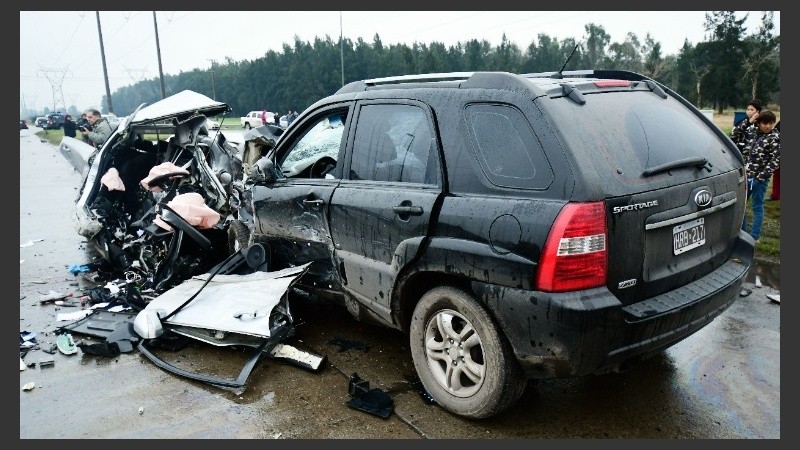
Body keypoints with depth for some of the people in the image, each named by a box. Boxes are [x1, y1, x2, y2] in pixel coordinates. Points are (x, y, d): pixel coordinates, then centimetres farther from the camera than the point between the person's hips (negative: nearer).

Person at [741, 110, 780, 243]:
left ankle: (755, 236, 13)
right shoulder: (756, 134, 10)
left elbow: (775, 160, -13)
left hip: (759, 178, -6)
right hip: (747, 176, 6)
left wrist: (761, 176, -17)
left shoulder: (775, 138, -7)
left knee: (757, 207, 3)